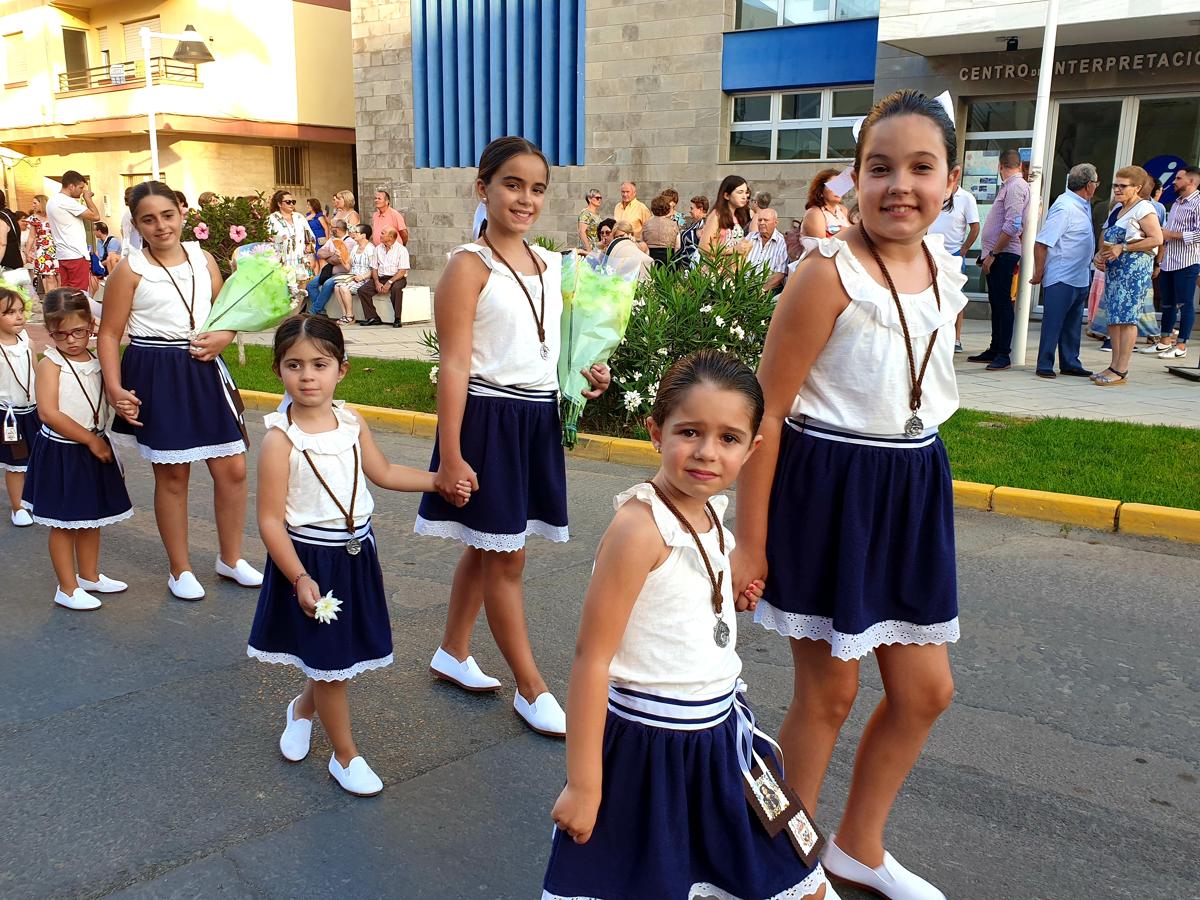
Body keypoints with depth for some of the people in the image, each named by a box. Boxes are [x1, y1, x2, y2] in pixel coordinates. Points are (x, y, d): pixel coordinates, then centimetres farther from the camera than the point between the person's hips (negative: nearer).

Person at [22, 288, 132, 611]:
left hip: (94, 449, 6)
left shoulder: (97, 361, 4)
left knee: (92, 518, 17)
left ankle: (89, 576, 33)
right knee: (64, 523, 4)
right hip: (60, 452, -6)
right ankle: (67, 589, 14)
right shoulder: (50, 364, -12)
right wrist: (90, 439, -17)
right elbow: (48, 413, -21)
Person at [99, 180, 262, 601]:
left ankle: (230, 558, 26)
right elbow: (109, 334, -5)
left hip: (205, 370, 4)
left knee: (233, 470, 6)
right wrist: (115, 388, -16)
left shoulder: (203, 258, 6)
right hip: (156, 376, -4)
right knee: (172, 475, 6)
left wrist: (222, 336, -8)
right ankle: (180, 570, 23)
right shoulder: (130, 269, -6)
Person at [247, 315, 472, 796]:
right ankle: (345, 756, 25)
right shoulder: (281, 439, -19)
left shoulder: (353, 422, -2)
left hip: (355, 553, 6)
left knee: (343, 655, 18)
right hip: (309, 558, -6)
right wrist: (300, 579, -21)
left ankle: (303, 707, 49)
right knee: (330, 660, 6)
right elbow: (270, 521, -17)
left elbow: (384, 473, 16)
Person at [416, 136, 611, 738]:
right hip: (490, 418, -7)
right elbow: (454, 365, -15)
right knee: (506, 555, 3)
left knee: (488, 546, 17)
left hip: (539, 418, 7)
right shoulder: (469, 265, -11)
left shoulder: (549, 265, 10)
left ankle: (452, 654, 35)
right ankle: (532, 689, 15)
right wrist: (450, 456, -19)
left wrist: (582, 375, 1)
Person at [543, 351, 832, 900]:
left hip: (719, 733, 8)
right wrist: (583, 784, -20)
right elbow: (592, 655, -22)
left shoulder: (710, 514, 1)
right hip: (649, 744, -8)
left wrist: (733, 592, 3)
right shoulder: (640, 526, -23)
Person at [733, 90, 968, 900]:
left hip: (912, 488, 7)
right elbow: (765, 411, -17)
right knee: (829, 691, 6)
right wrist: (749, 540, -15)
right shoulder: (830, 275, -17)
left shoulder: (947, 272, 4)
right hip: (830, 489, -7)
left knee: (926, 691, 14)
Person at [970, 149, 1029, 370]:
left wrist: (992, 254, -18)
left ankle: (1003, 354, -6)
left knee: (1002, 303, -8)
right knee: (996, 302, 13)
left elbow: (1012, 226, -20)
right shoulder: (1009, 186, 17)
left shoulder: (1015, 186, -11)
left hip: (1003, 254, -10)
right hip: (995, 254, 10)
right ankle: (994, 350, 19)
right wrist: (989, 254, 15)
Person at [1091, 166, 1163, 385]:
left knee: (1126, 317, -9)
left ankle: (1121, 371, -8)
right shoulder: (1117, 209, 17)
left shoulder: (1143, 209, -8)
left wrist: (1122, 248, -18)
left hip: (1135, 268, -9)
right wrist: (1101, 254, 5)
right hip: (1114, 268, 9)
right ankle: (1114, 367, 13)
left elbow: (1157, 239, -16)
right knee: (1113, 317, 8)